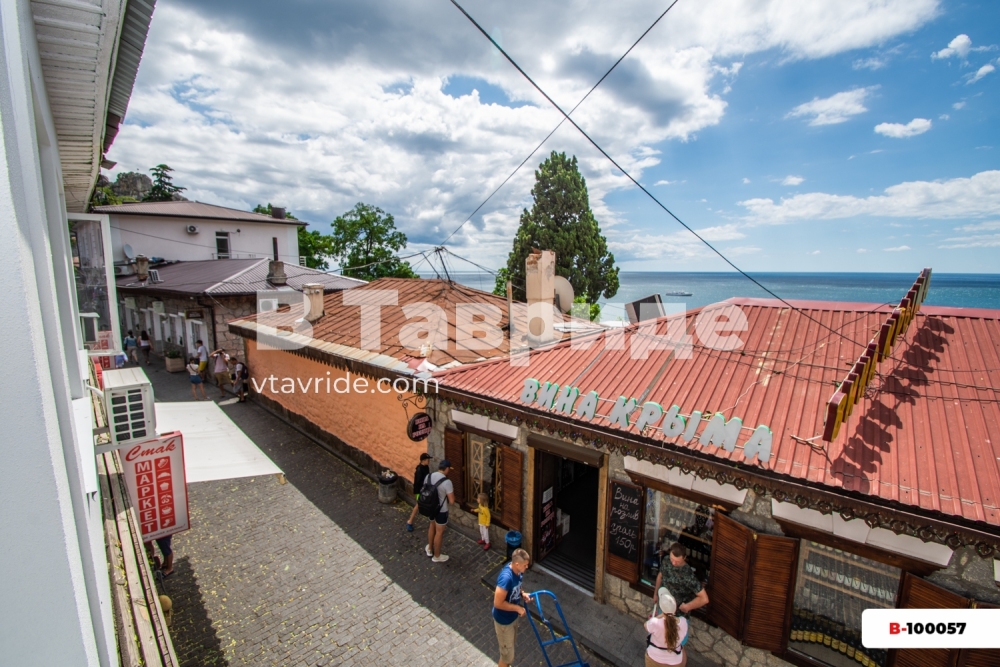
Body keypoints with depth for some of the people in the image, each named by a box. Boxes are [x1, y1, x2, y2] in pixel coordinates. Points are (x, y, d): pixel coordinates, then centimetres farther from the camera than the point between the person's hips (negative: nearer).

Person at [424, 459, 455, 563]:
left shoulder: (429, 476, -8)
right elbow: (452, 500, -22)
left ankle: (429, 549, 48)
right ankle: (437, 556, 32)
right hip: (441, 511, -6)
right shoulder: (447, 482, -27)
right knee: (439, 532, 14)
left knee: (432, 526, 30)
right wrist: (452, 490, -6)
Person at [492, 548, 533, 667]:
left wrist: (522, 594, -9)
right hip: (504, 620, -8)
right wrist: (518, 608, -24)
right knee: (507, 654, 11)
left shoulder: (517, 571, -11)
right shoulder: (506, 577, -38)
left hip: (513, 616, 8)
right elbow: (498, 603, -32)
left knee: (511, 643, 29)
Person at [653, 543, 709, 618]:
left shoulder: (688, 575, -34)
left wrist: (687, 607, -22)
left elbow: (704, 599, -29)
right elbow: (660, 576, 5)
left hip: (679, 613, -5)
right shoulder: (665, 562, -16)